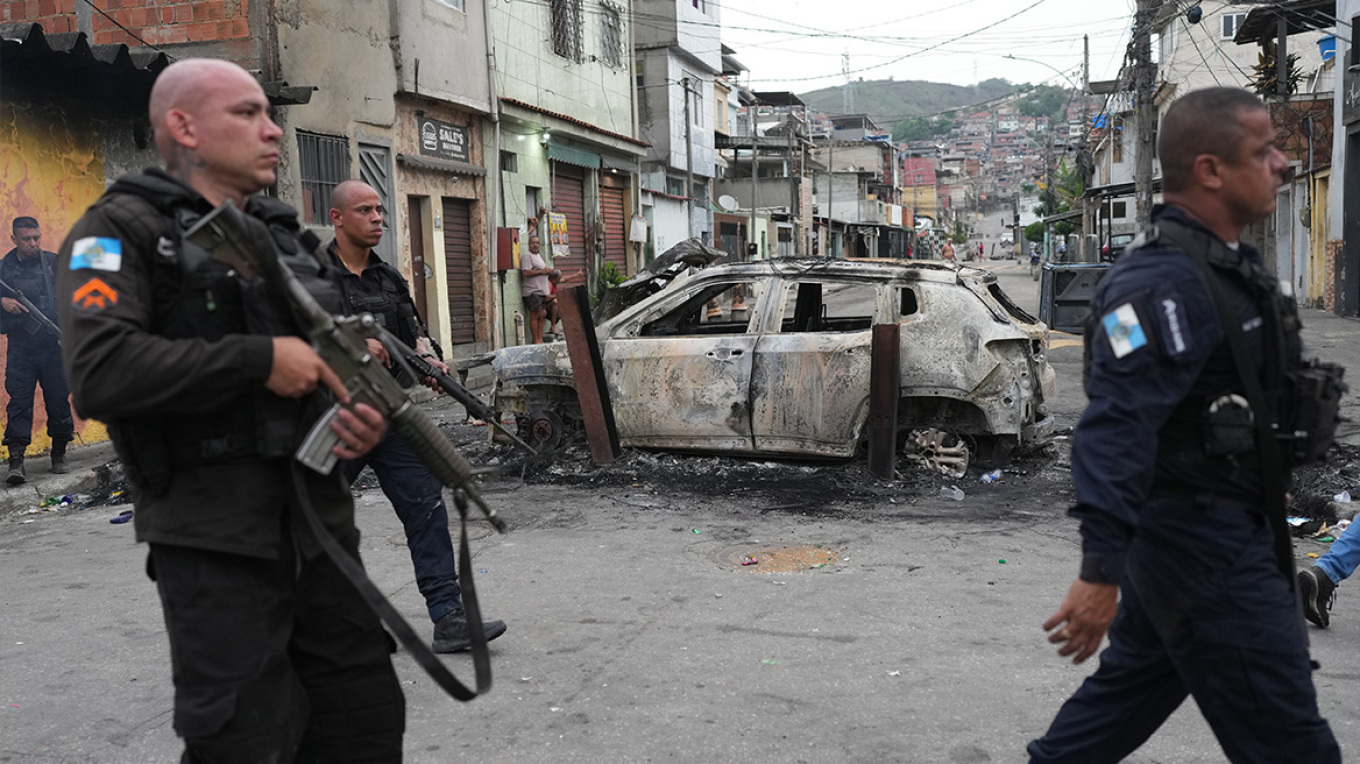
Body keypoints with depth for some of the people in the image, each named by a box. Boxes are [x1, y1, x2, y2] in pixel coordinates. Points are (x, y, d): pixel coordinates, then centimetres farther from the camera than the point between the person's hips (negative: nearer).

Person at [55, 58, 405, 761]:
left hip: (322, 524, 7)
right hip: (215, 541, -6)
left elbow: (335, 356, 24)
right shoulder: (123, 228, -4)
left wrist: (364, 418, 2)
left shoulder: (281, 236, 18)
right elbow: (99, 373, -20)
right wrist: (260, 359, -18)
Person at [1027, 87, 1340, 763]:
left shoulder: (1225, 265, 11)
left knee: (1130, 689, 20)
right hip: (1205, 548, -10)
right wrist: (1101, 572, -36)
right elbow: (1114, 429, -32)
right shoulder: (1164, 284, -23)